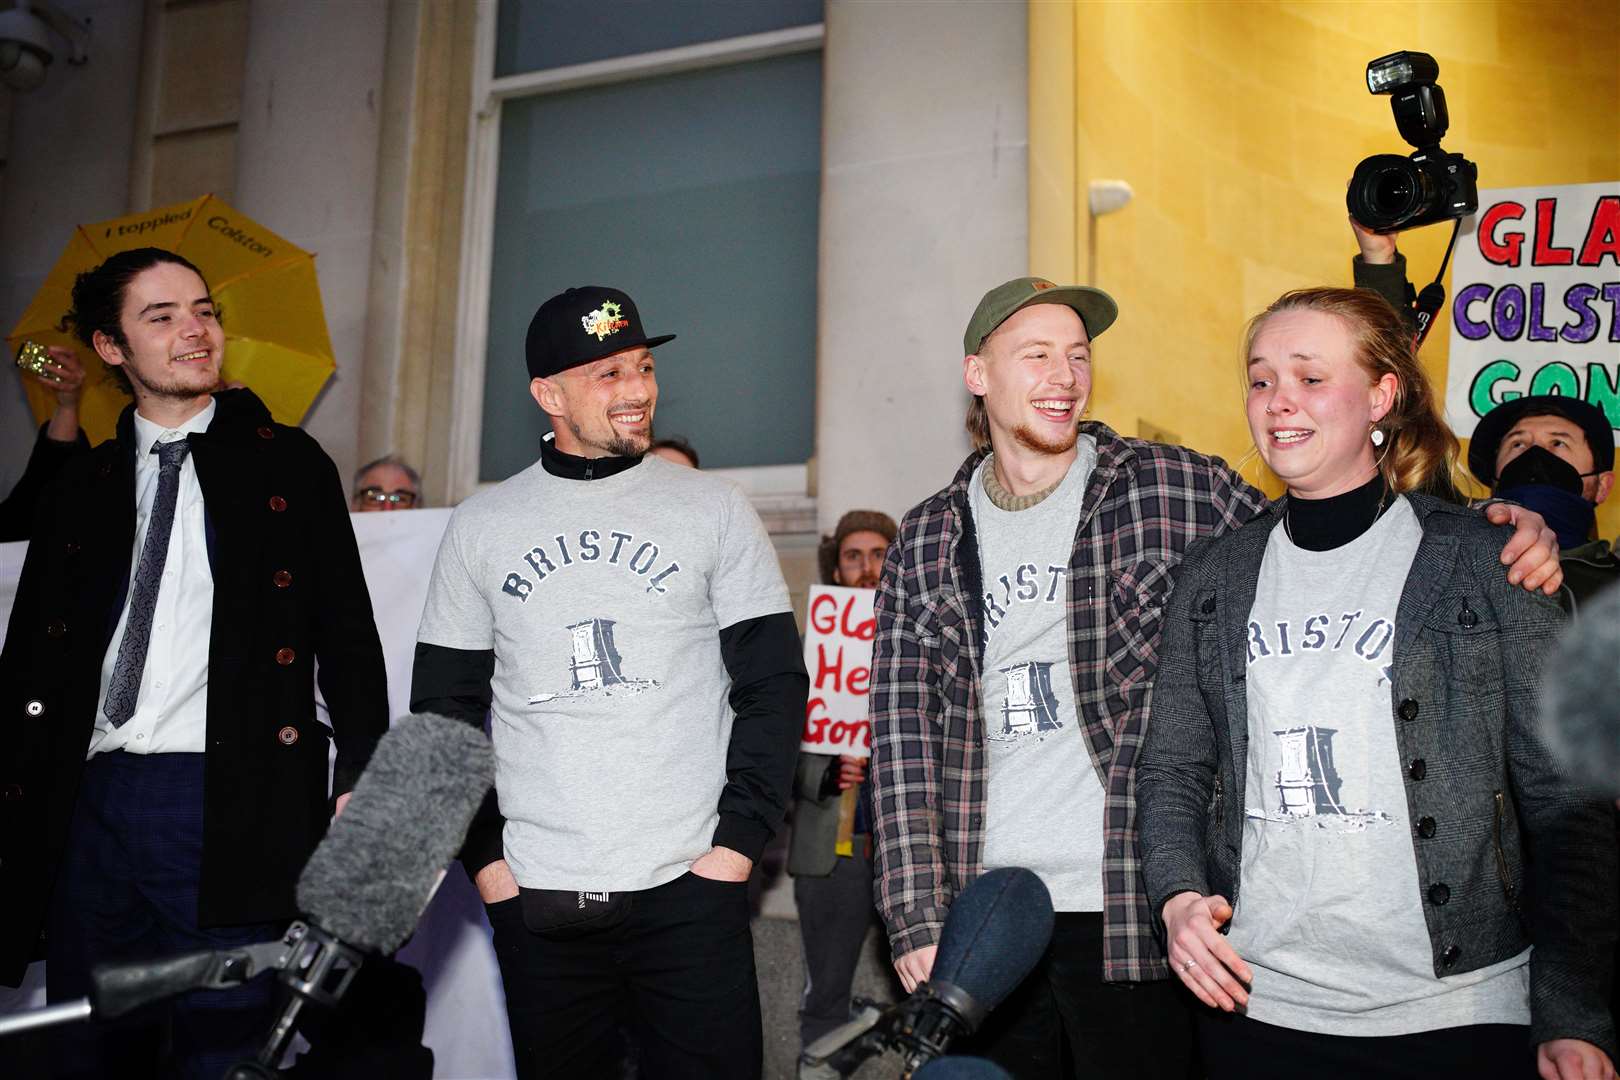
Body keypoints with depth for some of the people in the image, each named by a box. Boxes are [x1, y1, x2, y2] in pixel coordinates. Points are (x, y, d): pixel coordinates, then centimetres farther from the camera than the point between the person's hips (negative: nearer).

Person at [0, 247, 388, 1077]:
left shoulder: (289, 465, 5)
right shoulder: (80, 487, 14)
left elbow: (347, 632, 1)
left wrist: (358, 782, -8)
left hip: (230, 807, -4)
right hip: (90, 802, 4)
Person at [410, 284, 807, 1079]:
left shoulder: (714, 508, 2)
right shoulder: (480, 526, 6)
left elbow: (773, 683, 2)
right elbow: (445, 706, 10)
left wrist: (740, 837, -6)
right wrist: (482, 855, 1)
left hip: (688, 889, -1)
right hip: (534, 898, 2)